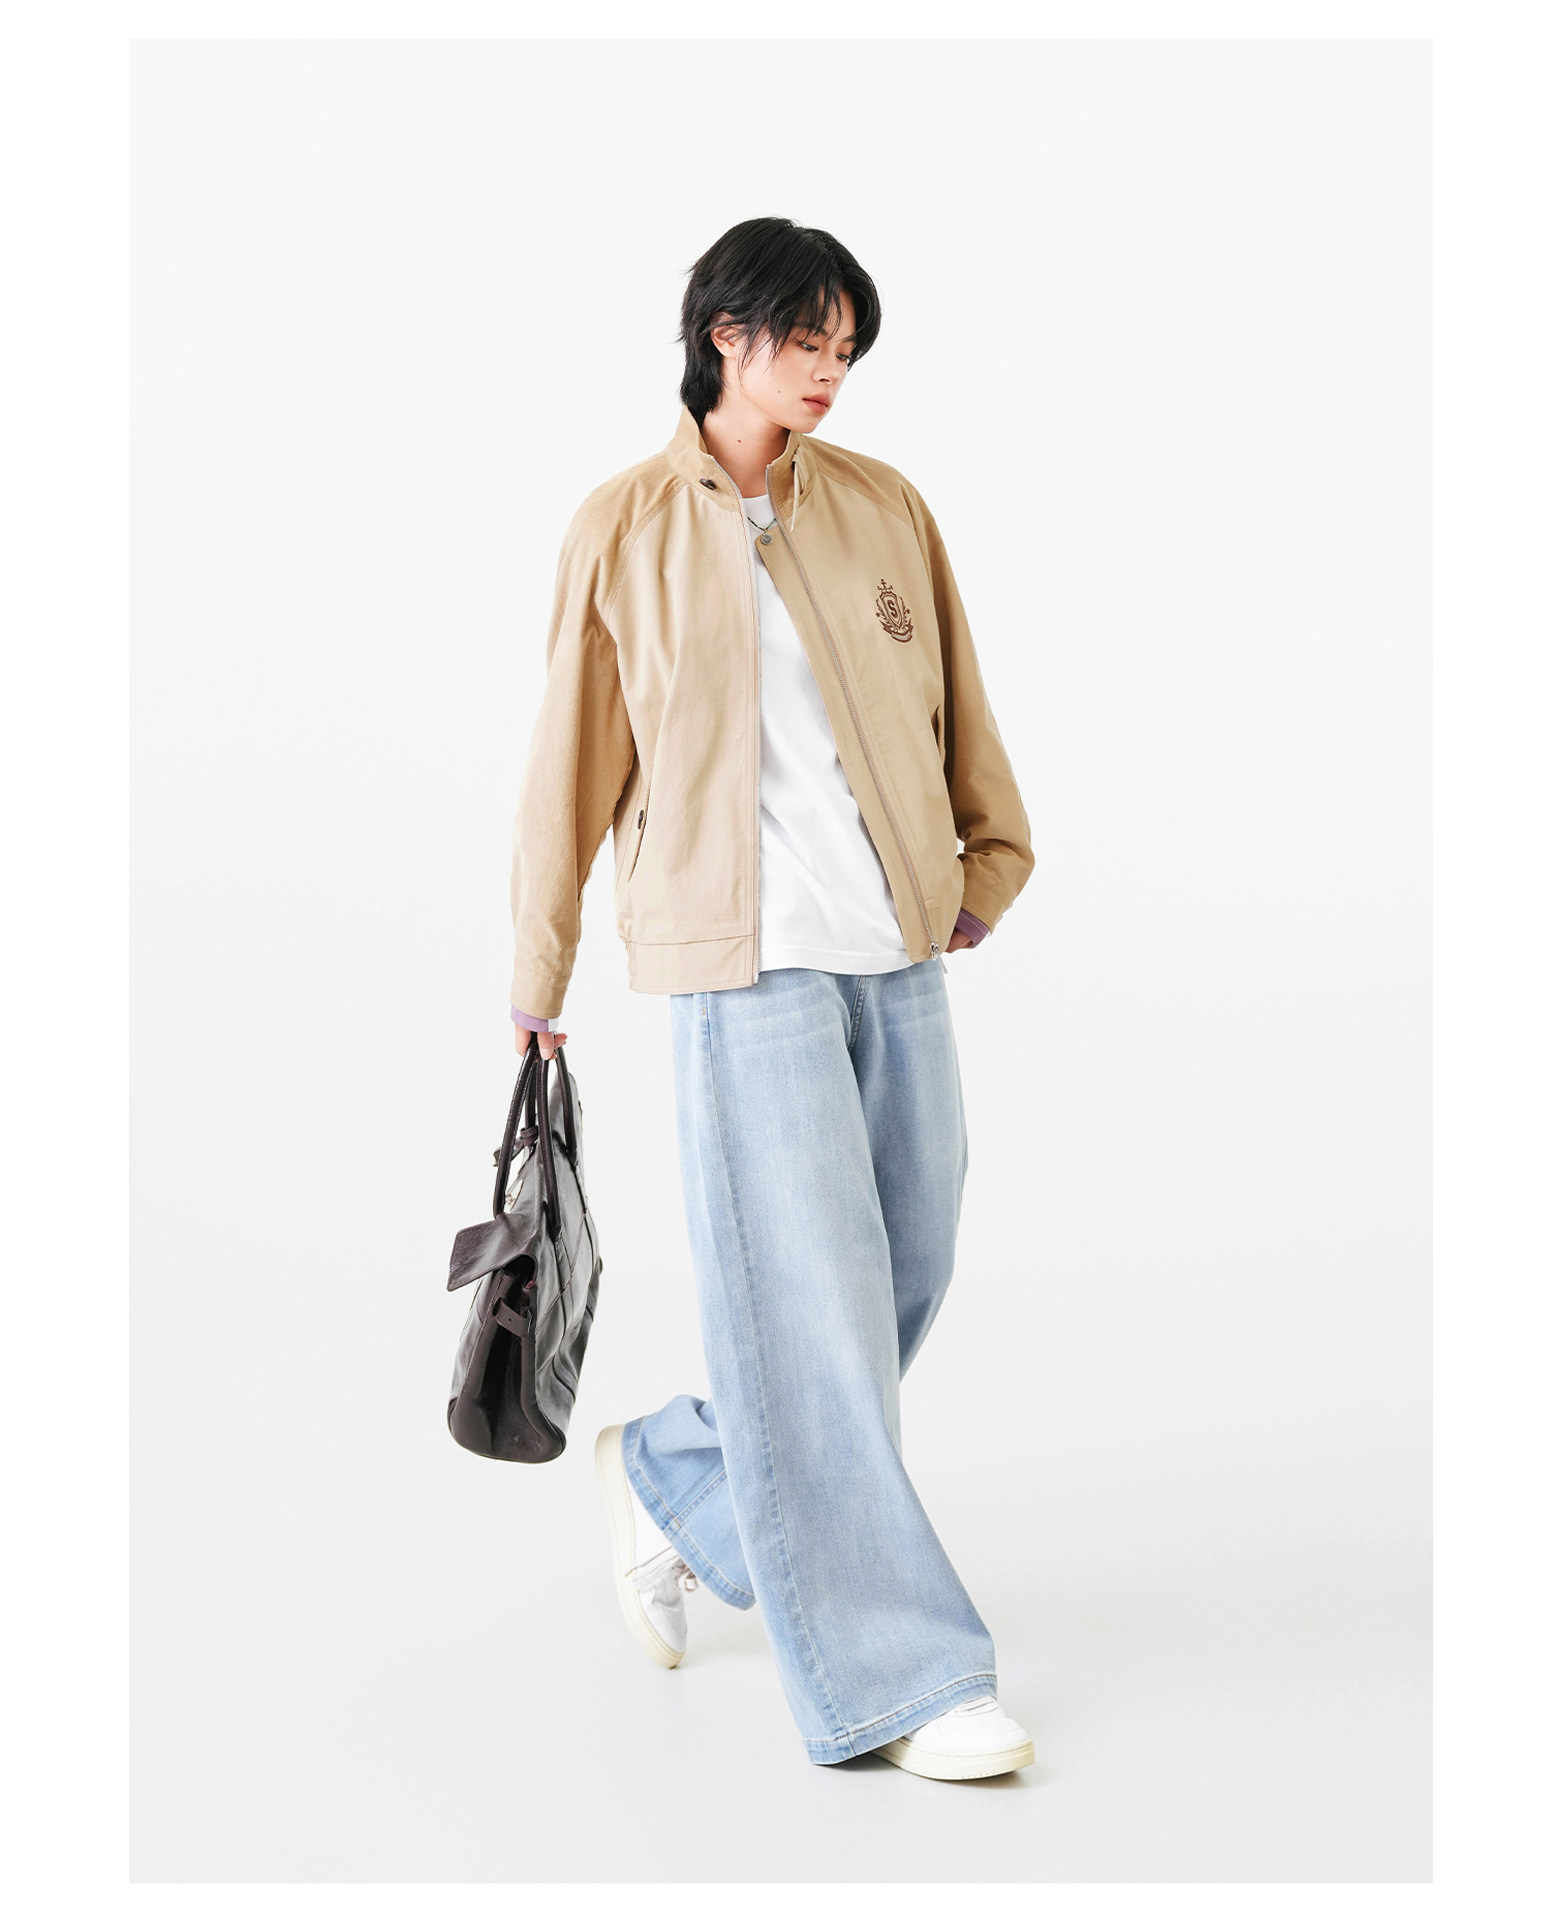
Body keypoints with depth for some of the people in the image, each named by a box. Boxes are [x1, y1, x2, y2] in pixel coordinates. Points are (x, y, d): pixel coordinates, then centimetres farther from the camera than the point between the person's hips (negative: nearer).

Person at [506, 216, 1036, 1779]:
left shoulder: (884, 508, 10)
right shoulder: (624, 528, 0)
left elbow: (957, 703, 20)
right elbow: (577, 752, 5)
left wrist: (993, 858, 19)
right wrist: (539, 971, 8)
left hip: (899, 950, 5)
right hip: (746, 958, -5)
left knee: (907, 1277, 11)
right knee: (811, 1305, -5)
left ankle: (671, 1483, 35)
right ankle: (894, 1679, 4)